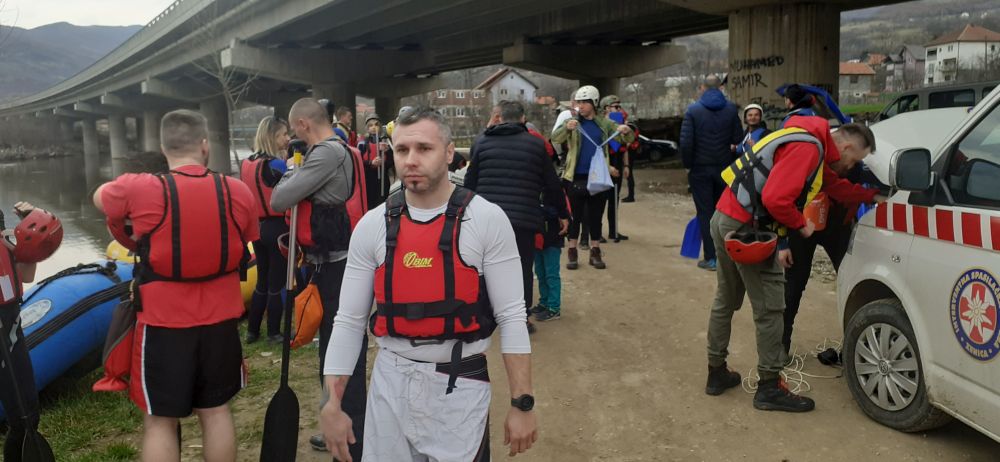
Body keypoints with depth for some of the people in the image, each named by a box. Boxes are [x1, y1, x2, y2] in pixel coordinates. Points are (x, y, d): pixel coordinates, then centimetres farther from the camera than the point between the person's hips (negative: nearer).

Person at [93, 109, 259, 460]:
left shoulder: (139, 189, -12)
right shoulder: (238, 191, -4)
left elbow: (99, 198, 10)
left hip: (163, 322, -3)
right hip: (220, 319, 3)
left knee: (160, 420, 10)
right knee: (216, 410, 17)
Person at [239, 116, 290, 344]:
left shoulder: (246, 164, 7)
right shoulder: (276, 165, -16)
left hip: (257, 227, 7)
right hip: (277, 228, -7)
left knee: (262, 281, 17)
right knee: (276, 284, 4)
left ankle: (252, 331, 23)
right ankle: (274, 333, 13)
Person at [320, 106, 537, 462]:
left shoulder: (487, 220, -10)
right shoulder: (372, 226, -2)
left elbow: (511, 317, -8)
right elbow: (349, 321, 2)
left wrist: (522, 404, -9)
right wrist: (332, 405, -2)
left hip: (460, 385, -2)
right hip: (390, 382, 3)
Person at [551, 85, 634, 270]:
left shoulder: (604, 123, 5)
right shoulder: (571, 121, 0)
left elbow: (628, 140, 4)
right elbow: (555, 139, -15)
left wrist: (626, 131, -20)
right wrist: (566, 128, -36)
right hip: (576, 178, -2)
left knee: (596, 216, 9)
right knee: (575, 216, 5)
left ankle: (595, 252, 20)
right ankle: (572, 252, 14)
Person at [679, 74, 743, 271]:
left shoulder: (693, 110, -8)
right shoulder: (731, 109, -2)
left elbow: (686, 143, -14)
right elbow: (738, 139, -4)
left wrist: (688, 164, -2)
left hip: (700, 168, -3)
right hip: (724, 167, 3)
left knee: (705, 213, 2)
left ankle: (711, 258, 2)